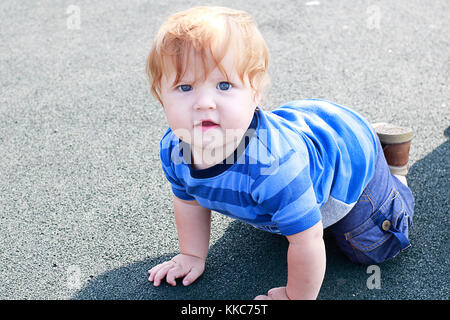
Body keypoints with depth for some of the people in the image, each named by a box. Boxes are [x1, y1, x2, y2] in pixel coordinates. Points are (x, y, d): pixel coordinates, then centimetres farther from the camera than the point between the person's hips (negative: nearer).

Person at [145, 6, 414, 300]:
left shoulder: (274, 165, -50)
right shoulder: (173, 150, -26)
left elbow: (307, 240, -37)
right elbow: (189, 200, -3)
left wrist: (295, 297, -22)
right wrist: (193, 255, 5)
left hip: (348, 152, -6)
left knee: (372, 249, 14)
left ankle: (389, 148, 27)